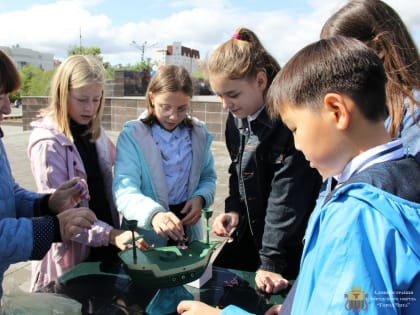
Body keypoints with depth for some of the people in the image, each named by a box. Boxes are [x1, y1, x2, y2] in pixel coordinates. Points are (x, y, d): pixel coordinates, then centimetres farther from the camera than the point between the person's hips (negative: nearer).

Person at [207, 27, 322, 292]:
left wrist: (271, 262, -22)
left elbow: (286, 197, -24)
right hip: (251, 232, 7)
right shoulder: (237, 119, 0)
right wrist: (234, 210, -5)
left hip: (292, 243, -7)